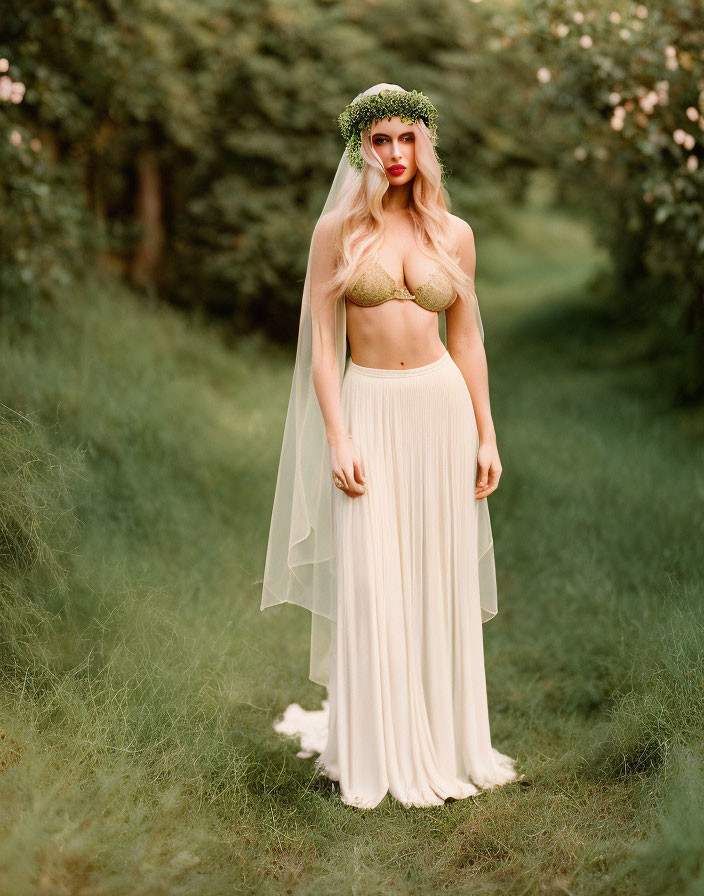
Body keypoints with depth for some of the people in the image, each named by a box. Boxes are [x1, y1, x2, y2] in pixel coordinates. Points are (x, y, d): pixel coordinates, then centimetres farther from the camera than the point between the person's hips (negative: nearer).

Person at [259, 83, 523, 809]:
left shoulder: (453, 234, 7)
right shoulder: (337, 230, 0)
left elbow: (465, 340, 11)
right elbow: (321, 344, -3)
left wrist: (485, 435, 7)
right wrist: (338, 439, -11)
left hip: (442, 404, 2)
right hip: (369, 407, -2)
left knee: (440, 579, 6)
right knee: (369, 580, -3)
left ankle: (444, 740, 21)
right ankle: (374, 754, 11)